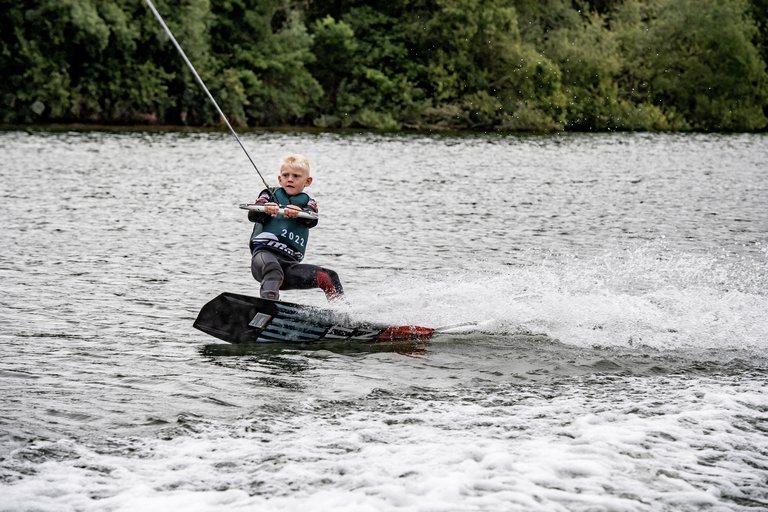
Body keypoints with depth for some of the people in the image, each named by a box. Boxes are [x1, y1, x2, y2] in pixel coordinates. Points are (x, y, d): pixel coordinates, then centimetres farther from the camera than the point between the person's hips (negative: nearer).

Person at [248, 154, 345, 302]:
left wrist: (298, 213, -29)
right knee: (273, 269, -38)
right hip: (264, 253, -4)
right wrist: (265, 210, -28)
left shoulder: (307, 203, 21)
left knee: (328, 277, -11)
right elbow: (252, 215, -3)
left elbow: (312, 220, -4)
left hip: (289, 263, 4)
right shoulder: (270, 195, 17)